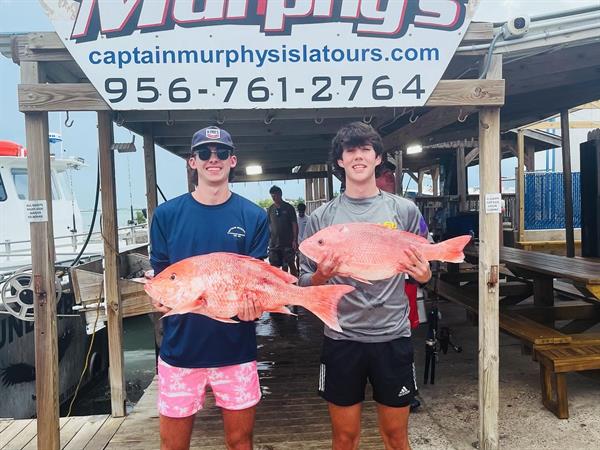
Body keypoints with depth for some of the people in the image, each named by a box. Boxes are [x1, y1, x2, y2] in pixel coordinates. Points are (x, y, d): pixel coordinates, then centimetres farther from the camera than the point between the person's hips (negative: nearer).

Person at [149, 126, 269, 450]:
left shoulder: (253, 216, -1)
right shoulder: (167, 214, 0)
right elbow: (159, 277, 4)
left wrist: (252, 303, -20)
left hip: (236, 347, 0)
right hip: (180, 346, 0)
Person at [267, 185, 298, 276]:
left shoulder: (288, 208, -1)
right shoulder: (270, 209, 9)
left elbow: (294, 224, -2)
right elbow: (268, 225, 14)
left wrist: (295, 240, -9)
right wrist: (268, 239, 6)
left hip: (288, 242, -4)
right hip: (274, 243, 4)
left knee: (291, 264, -1)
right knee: (274, 266, 5)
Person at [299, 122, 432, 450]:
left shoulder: (405, 211, 2)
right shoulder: (321, 217, 0)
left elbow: (423, 273, 8)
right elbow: (305, 283, 4)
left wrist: (422, 273, -14)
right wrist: (320, 276, -18)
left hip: (393, 336, 1)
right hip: (341, 338, 0)